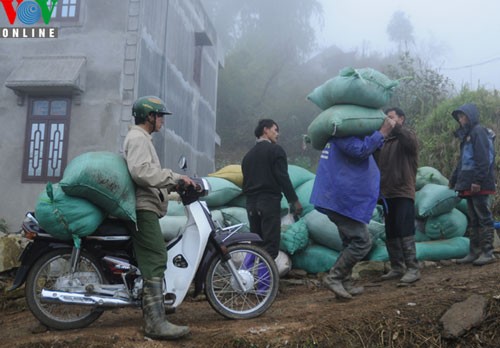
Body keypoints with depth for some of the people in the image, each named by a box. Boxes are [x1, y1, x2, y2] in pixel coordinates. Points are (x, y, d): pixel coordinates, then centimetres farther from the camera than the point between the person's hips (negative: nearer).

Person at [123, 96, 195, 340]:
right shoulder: (138, 138, -8)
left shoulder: (141, 138, 27)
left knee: (150, 261, 16)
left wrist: (175, 182, 17)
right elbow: (141, 171, -25)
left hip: (144, 208, 12)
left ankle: (151, 311, 25)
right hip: (143, 208, -12)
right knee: (156, 261, -19)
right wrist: (175, 178, -23)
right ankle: (156, 323, -24)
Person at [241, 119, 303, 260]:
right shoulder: (275, 150, -2)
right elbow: (283, 177, -11)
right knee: (270, 244, -9)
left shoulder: (248, 154, 19)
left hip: (251, 202, 7)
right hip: (269, 201, -7)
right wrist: (294, 200, -8)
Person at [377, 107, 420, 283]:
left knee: (405, 232, -10)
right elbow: (377, 162, 14)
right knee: (391, 234, 10)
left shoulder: (409, 136, 0)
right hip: (388, 193, 7)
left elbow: (408, 140, -25)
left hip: (403, 193, -7)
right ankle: (397, 267, 18)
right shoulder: (385, 141, 18)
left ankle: (412, 269, -5)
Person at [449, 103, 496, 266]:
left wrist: (477, 181, -23)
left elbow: (483, 159, -18)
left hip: (479, 185, -9)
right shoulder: (467, 135, 21)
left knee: (484, 218, -4)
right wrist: (454, 180, 29)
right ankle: (474, 252, 15)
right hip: (469, 186, 9)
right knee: (473, 220, 10)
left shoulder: (479, 132, -8)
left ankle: (487, 252, 0)